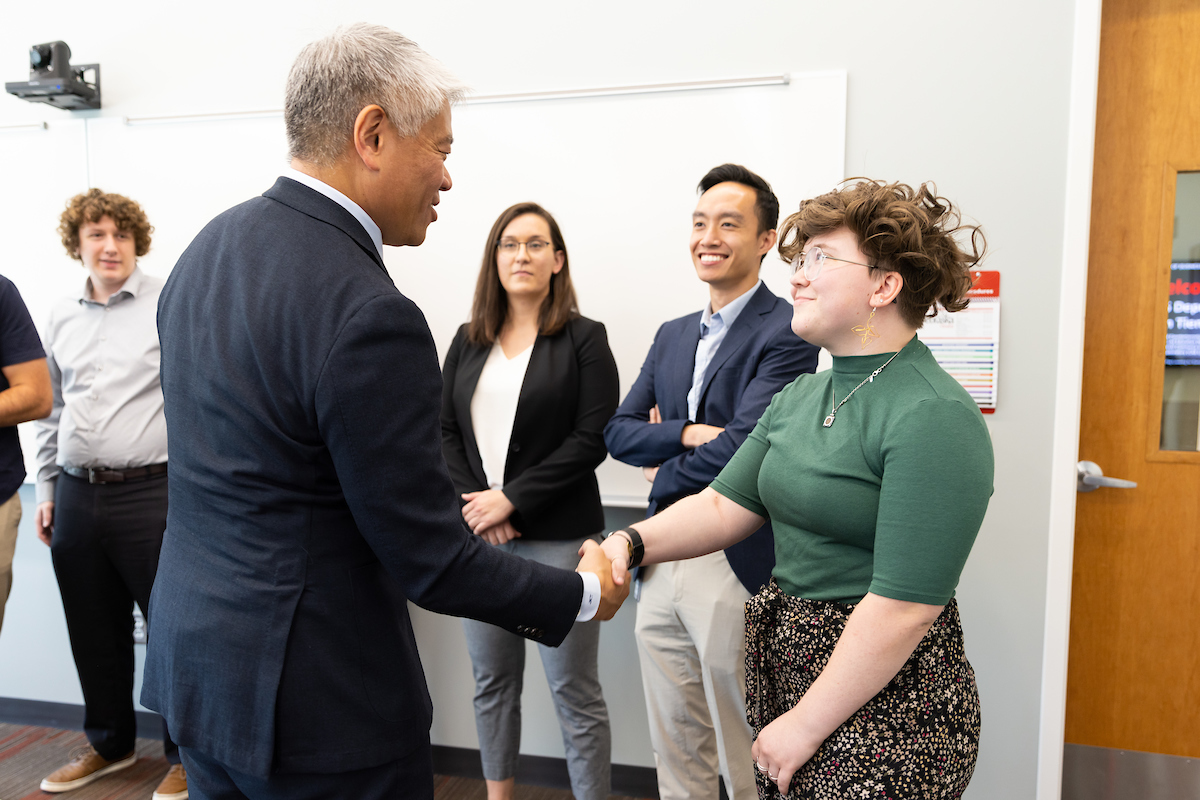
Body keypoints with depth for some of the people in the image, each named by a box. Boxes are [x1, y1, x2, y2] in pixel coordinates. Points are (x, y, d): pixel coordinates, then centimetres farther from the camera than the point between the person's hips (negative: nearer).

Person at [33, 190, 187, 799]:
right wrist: (48, 489, 17)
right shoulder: (61, 317, 14)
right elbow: (52, 409, 20)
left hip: (151, 493, -5)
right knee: (95, 633, 16)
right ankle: (108, 744, 36)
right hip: (77, 495, 6)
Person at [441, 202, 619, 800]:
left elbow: (592, 438, -9)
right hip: (478, 535, 5)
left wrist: (511, 499, -13)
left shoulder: (584, 339, -2)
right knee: (492, 679, 16)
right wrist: (472, 503, -7)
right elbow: (444, 430, 8)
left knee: (574, 689, 2)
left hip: (556, 538, -4)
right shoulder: (468, 342, 12)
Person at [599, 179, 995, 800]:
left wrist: (806, 724, -17)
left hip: (885, 696, -7)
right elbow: (725, 504, 6)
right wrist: (631, 543, -11)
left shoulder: (934, 417, -20)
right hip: (789, 666, 7)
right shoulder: (801, 397, 7)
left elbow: (905, 607, -23)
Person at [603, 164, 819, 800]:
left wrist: (664, 475, -4)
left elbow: (741, 445, -20)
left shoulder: (786, 332, -10)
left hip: (735, 570, -7)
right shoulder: (672, 335, 14)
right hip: (662, 564, 7)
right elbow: (618, 431, 7)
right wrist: (689, 431, -11)